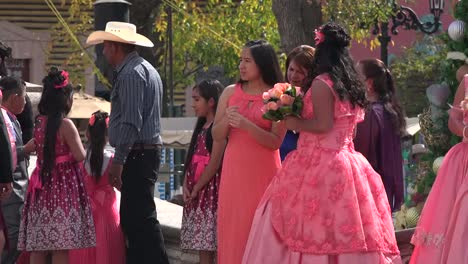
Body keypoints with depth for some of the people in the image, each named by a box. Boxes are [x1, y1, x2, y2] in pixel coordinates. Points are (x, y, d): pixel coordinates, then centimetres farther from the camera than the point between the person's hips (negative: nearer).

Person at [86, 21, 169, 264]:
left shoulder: (131, 73, -13)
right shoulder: (143, 69, 20)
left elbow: (131, 122, -21)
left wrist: (118, 160, -21)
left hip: (136, 155, -11)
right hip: (147, 152, 11)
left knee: (141, 219, -12)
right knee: (132, 219, 13)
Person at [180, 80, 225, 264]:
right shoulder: (201, 127, 19)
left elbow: (215, 163, -15)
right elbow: (191, 159, 16)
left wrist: (196, 189, -12)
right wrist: (186, 185, 1)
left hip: (209, 188, -9)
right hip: (194, 193, 9)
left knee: (214, 244, -10)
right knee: (202, 247, 7)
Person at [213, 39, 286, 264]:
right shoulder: (230, 93, 10)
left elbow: (275, 142, -8)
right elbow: (216, 136, 10)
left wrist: (246, 125, -20)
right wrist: (226, 120, -10)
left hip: (263, 172, -3)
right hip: (234, 171, 3)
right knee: (232, 230, 1)